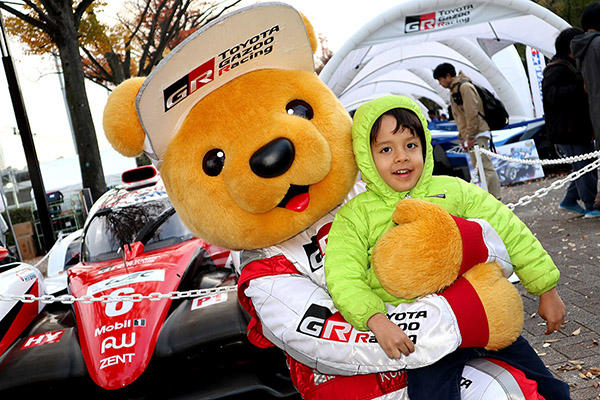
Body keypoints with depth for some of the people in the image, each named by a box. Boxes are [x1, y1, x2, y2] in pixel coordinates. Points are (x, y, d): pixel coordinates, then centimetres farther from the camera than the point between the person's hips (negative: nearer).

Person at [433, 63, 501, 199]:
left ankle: (495, 198, -9)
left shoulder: (465, 87, -12)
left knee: (485, 166, -10)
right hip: (469, 135, 10)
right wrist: (462, 137, 16)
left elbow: (472, 113, -19)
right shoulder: (454, 90, 18)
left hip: (478, 134, -10)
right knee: (477, 166, 11)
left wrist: (470, 137, -19)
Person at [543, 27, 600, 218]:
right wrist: (581, 88, -30)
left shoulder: (571, 66, 20)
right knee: (583, 167, -6)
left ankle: (569, 201, 25)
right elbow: (551, 94, -30)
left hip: (581, 129, 11)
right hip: (567, 131, -11)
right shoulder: (556, 69, -14)